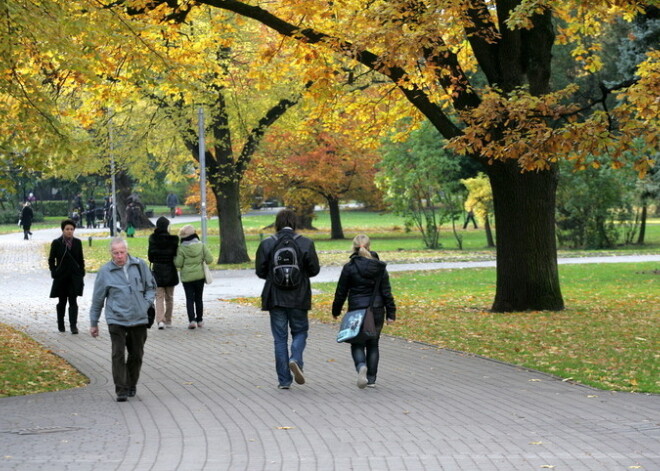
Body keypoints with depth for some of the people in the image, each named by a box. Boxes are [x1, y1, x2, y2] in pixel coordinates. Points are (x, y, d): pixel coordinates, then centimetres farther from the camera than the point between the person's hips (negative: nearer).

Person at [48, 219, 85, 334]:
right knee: (62, 301, 9)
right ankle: (61, 325, 22)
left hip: (74, 277, 1)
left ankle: (73, 325, -11)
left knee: (73, 301, -6)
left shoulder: (77, 242, 5)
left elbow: (81, 260, 11)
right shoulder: (56, 243, -2)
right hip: (61, 276, -1)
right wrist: (54, 273, -5)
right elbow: (51, 260, 3)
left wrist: (81, 275, 6)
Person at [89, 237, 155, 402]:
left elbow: (151, 287, 16)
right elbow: (97, 299, 8)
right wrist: (93, 323, 12)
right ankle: (121, 390, -7)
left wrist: (146, 303, -1)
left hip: (139, 319, 2)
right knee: (118, 355, -10)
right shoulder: (105, 271, -1)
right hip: (116, 320, -2)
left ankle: (132, 385, 28)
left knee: (136, 355, 10)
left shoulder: (139, 265, 3)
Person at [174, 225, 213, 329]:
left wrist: (174, 257, 9)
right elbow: (209, 259, -6)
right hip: (200, 276, 3)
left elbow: (178, 264, -11)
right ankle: (200, 320, 19)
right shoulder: (202, 245, -4)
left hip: (187, 277, -3)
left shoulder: (182, 248, -11)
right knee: (199, 298, 14)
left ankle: (192, 320, -11)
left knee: (189, 299, 1)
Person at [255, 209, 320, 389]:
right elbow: (314, 269, -3)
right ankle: (296, 360, -12)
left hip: (275, 298, 0)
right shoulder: (305, 243, -6)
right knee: (300, 331, 16)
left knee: (280, 338, 7)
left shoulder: (267, 244, -5)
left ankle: (284, 380, 6)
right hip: (298, 298, 0)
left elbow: (260, 271, -2)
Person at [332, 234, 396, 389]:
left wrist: (336, 311, 11)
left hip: (356, 310, -2)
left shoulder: (349, 267, -8)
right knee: (373, 344, 13)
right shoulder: (380, 267, -1)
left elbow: (341, 292, -2)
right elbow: (386, 292, 0)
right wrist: (391, 313, 5)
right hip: (377, 311, 2)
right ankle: (371, 379, 15)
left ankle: (361, 366, -25)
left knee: (357, 344, 5)